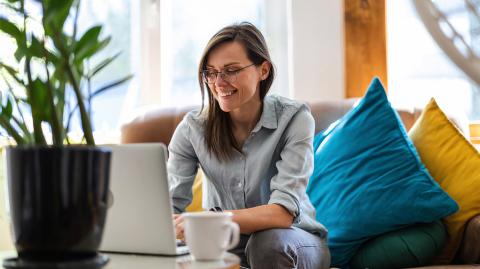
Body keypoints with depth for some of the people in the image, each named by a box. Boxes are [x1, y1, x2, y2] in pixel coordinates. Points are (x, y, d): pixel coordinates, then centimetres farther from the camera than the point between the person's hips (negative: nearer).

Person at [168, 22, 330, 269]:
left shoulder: (294, 118, -15)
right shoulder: (193, 128, -6)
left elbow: (283, 212, -26)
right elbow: (169, 204, -13)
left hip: (292, 241, -1)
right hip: (225, 243, 2)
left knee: (269, 241, -35)